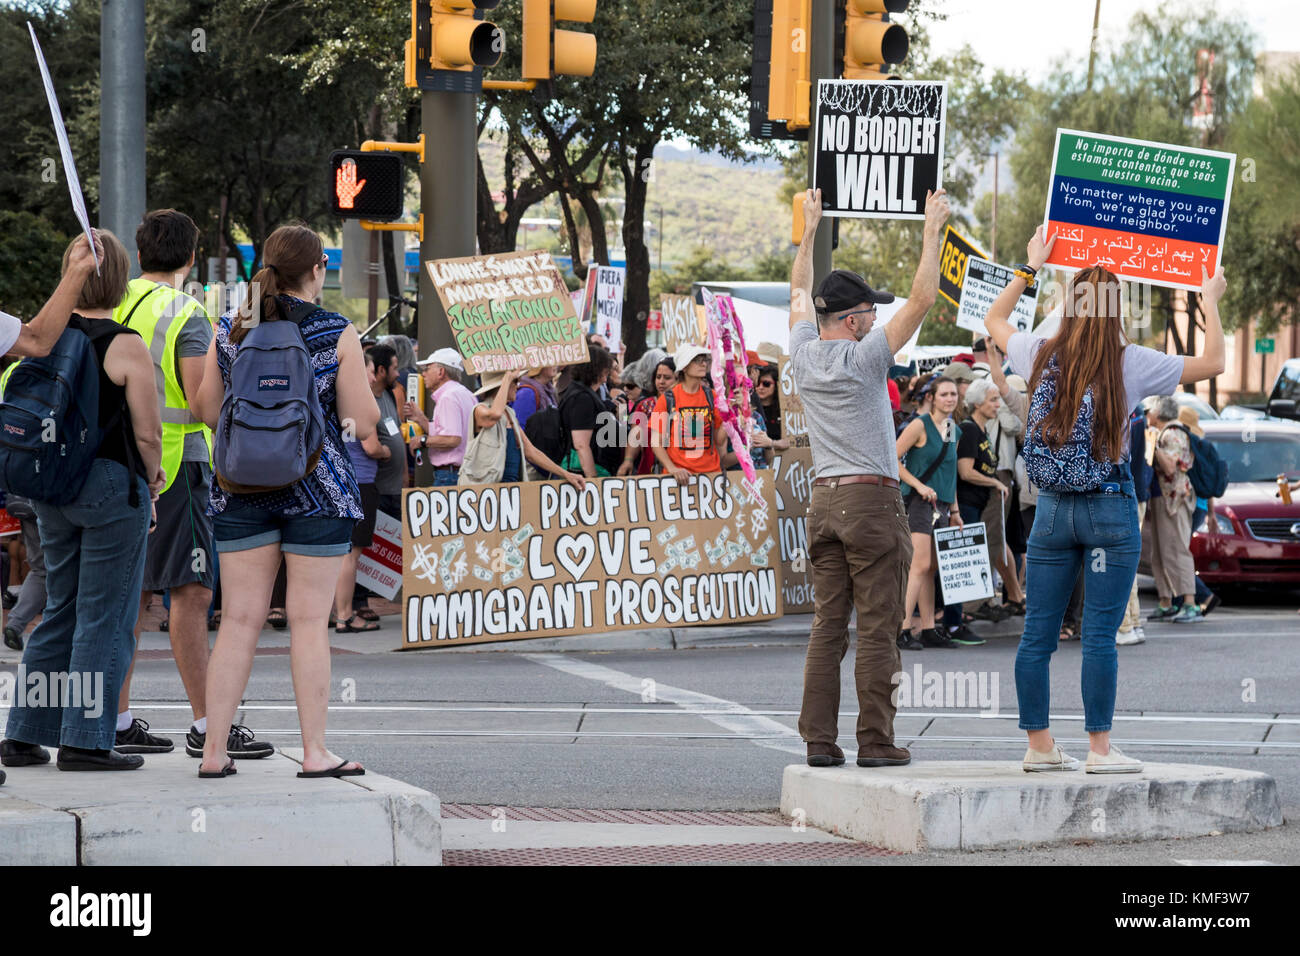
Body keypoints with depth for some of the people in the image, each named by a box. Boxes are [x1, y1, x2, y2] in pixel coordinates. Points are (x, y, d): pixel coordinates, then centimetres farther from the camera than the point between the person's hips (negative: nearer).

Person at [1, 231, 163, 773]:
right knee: (105, 616, 1)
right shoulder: (125, 346, -12)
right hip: (110, 484, -6)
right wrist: (150, 480, 6)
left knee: (61, 610, 16)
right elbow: (148, 432, -12)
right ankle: (85, 740, 0)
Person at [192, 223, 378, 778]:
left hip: (241, 486, 3)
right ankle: (315, 751, 3)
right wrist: (359, 382, 13)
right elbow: (363, 423, -6)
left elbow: (208, 412, 7)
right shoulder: (338, 335, -7)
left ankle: (214, 750, 5)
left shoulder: (230, 331, 3)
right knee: (309, 619, 1)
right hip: (317, 486, -3)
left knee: (239, 618, 6)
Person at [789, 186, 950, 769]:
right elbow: (922, 300, -11)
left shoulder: (804, 355, 6)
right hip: (872, 501, -7)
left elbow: (800, 295, 24)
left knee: (827, 627, 6)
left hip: (824, 502, 7)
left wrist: (809, 231, 33)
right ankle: (875, 741, -5)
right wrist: (932, 230, -4)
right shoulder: (863, 358, -11)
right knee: (877, 629, -4)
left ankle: (819, 739, 3)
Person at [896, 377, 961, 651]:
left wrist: (954, 510, 22)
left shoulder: (953, 429, 14)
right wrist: (919, 485, -16)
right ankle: (903, 630, -15)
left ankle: (928, 631, 11)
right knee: (921, 565, -14)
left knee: (930, 569, 8)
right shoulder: (920, 425, -8)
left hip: (941, 505, 8)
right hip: (919, 502, -8)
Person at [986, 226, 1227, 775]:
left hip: (1052, 508, 4)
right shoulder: (1129, 364, -7)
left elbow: (995, 320, 23)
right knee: (1100, 635, -2)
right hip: (1110, 508, -4)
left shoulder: (1042, 355, 2)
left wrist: (1030, 266, 30)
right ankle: (1099, 748, 0)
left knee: (1038, 632, 7)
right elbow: (1213, 363, 2)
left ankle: (1038, 745, 12)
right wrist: (1210, 302, 14)